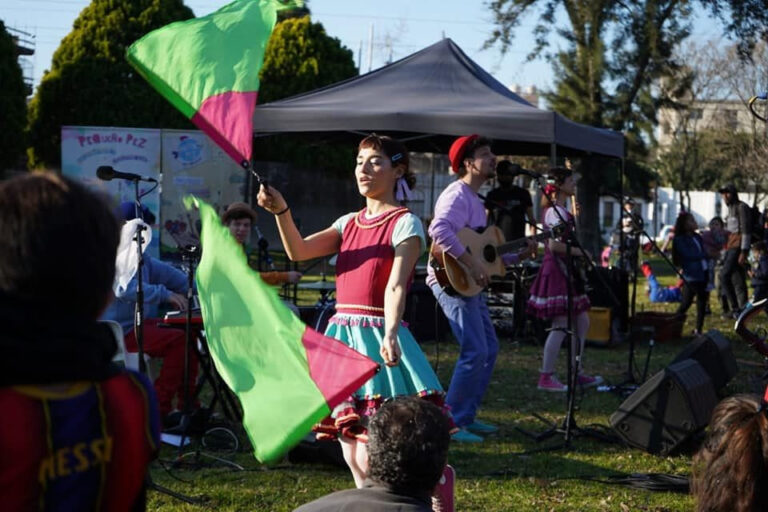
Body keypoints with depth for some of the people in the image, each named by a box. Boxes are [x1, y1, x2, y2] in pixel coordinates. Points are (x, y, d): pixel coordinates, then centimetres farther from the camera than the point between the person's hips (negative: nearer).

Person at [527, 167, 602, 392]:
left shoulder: (559, 210, 17)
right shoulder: (556, 211, -14)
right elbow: (554, 245, -22)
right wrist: (580, 252, -14)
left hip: (565, 270, 11)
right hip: (557, 269, -11)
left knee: (581, 322, 12)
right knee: (561, 325, -9)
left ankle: (576, 373, 17)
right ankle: (546, 376, -5)